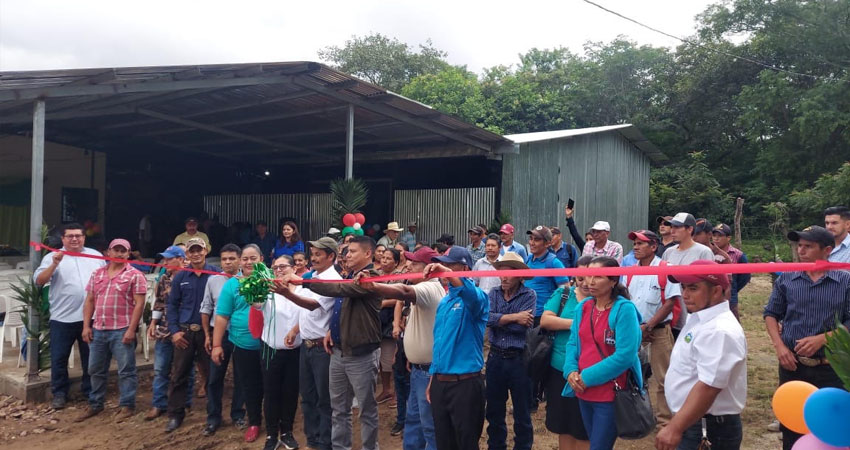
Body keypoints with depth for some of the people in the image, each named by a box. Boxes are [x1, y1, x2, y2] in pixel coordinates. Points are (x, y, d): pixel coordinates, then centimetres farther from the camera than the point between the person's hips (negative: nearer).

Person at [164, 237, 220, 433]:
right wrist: (174, 331, -2)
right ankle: (175, 415, 16)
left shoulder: (216, 274, -3)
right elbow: (172, 304, 7)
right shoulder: (180, 277, 5)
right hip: (184, 331, 2)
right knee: (179, 374, 5)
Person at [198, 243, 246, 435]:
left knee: (240, 377, 10)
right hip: (219, 334, 2)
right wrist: (207, 335, 5)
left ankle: (238, 415, 25)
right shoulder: (213, 280, 2)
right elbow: (206, 309, 7)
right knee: (215, 378, 7)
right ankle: (213, 418, 19)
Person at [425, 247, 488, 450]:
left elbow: (473, 295, -36)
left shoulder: (475, 297, -9)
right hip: (440, 383, 7)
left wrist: (446, 272, -47)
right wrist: (433, 379, 17)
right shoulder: (444, 301, 13)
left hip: (465, 383, -7)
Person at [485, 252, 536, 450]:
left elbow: (522, 326, -20)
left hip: (519, 359, -4)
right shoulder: (493, 293, 3)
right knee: (494, 410, 16)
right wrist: (513, 317, -19)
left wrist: (499, 320, -11)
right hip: (495, 358, 4)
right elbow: (487, 318, -14)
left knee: (522, 413, 10)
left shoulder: (529, 295, -8)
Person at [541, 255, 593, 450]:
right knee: (563, 426, 16)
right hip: (559, 370, 3)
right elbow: (545, 320, -7)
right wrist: (575, 323, -16)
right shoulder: (562, 294, 3)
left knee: (584, 430, 9)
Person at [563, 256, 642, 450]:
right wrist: (571, 371, -8)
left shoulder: (625, 309, -14)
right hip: (583, 392, 7)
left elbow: (625, 355, -20)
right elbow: (573, 343, 11)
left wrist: (588, 377, -17)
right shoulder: (583, 307, 6)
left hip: (611, 394, -7)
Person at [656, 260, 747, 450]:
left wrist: (674, 429, -30)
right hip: (693, 422, 9)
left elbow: (708, 387, -30)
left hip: (709, 429, -9)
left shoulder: (720, 331, -24)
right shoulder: (699, 319, 9)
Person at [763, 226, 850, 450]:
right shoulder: (786, 278, 0)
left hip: (831, 367, -1)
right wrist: (779, 346, -5)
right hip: (792, 364, 2)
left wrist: (822, 339, -19)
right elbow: (771, 314, 8)